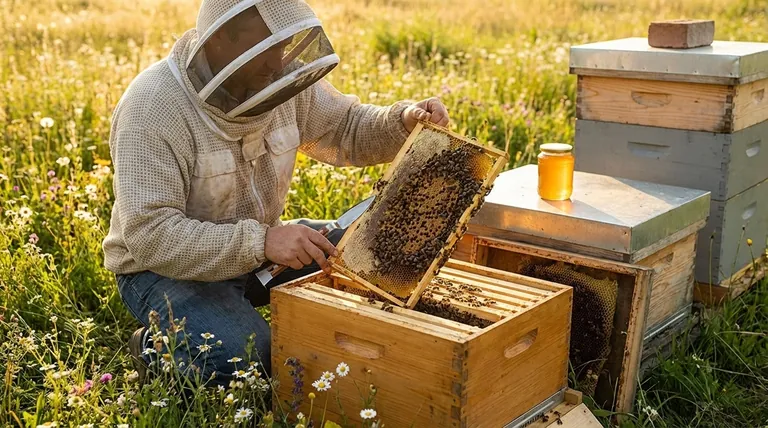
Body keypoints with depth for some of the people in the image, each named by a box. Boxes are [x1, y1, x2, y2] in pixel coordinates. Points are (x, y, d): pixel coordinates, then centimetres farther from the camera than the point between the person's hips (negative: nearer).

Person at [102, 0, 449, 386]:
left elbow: (346, 130, 7)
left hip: (256, 245, 6)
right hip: (166, 266, -6)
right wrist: (261, 242, -42)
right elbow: (150, 235, -33)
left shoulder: (280, 77, -7)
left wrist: (405, 121, -14)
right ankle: (157, 349, 0)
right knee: (247, 357, -31)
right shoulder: (153, 108, -27)